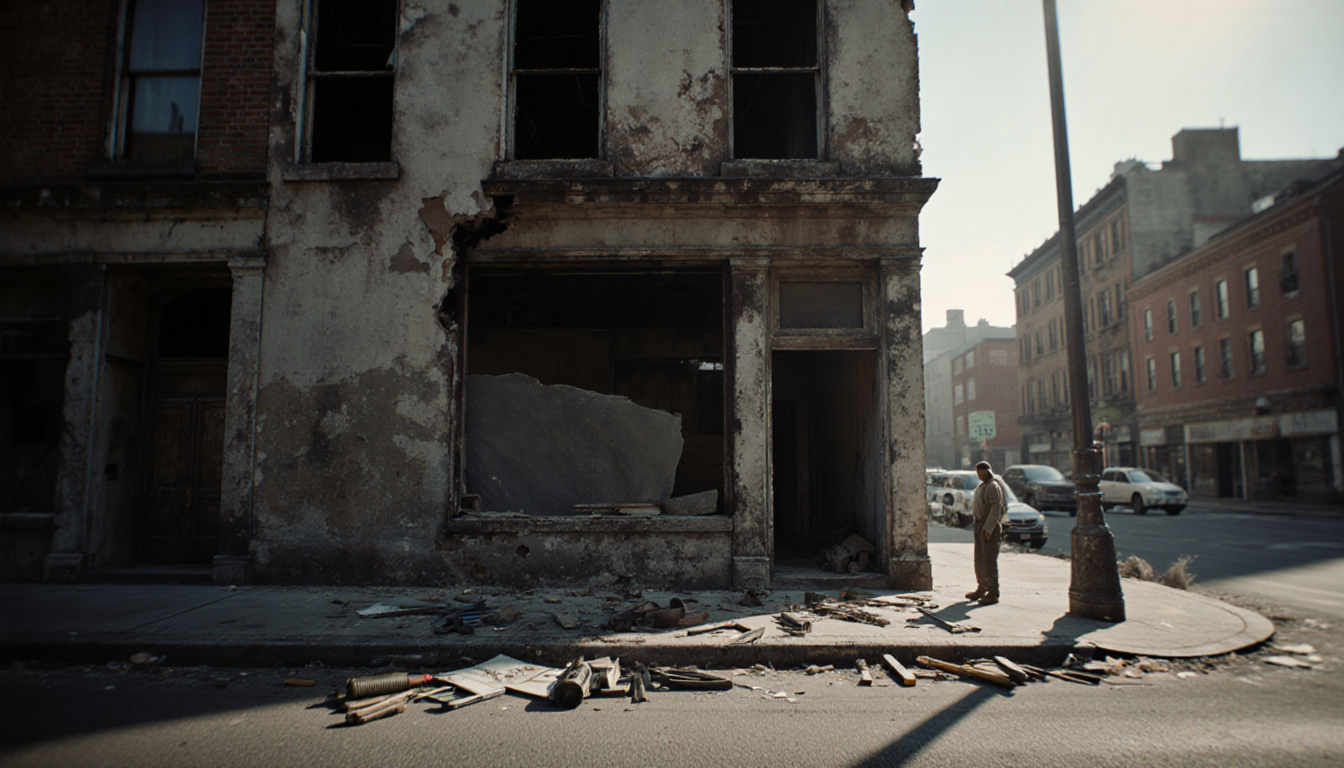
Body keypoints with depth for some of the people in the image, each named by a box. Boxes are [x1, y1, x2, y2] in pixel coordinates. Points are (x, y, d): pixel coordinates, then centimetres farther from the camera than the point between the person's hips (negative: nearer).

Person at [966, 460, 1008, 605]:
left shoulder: (993, 486, -14)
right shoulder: (981, 486, 16)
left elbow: (996, 509, -21)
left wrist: (988, 529, -23)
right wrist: (978, 527, 16)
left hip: (991, 527, -9)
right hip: (980, 525, 9)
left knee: (989, 561, -7)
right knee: (979, 560, 15)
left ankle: (993, 593, -2)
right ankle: (981, 589, 26)